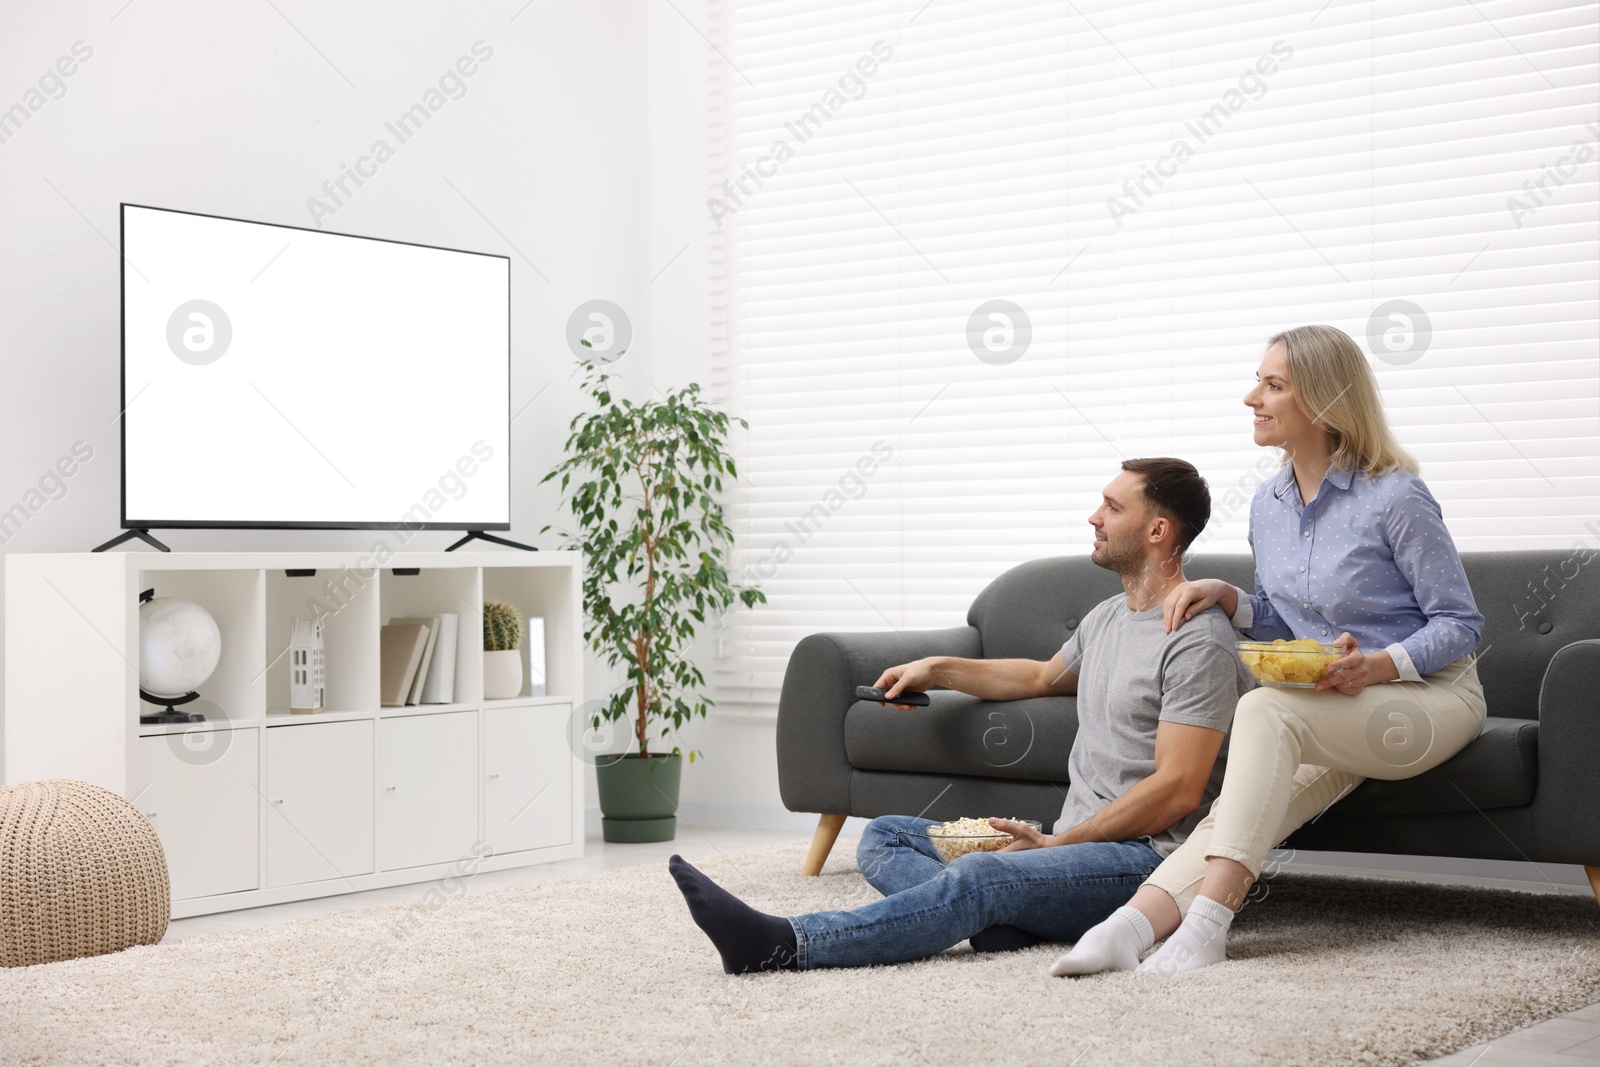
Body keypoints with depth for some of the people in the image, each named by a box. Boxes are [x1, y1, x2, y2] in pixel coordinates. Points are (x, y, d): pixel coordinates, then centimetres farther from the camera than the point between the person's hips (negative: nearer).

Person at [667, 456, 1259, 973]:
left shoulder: (1199, 643, -11)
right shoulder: (1107, 616, 19)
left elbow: (1177, 791, -18)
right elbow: (1044, 676, 40)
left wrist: (1055, 845, -17)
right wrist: (939, 669, 31)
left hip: (1143, 857, -10)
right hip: (1076, 844, 10)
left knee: (978, 877, -34)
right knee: (885, 838, 0)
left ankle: (781, 944, -47)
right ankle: (1004, 921, -30)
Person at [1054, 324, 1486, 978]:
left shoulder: (1396, 497, -13)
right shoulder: (1269, 504, 9)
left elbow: (1461, 624, -10)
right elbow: (1278, 623, 20)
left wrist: (1378, 666, -26)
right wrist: (1225, 597, -1)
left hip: (1431, 697, -6)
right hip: (1339, 710, 6)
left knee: (1265, 710, -33)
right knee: (1244, 809, -23)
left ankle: (1207, 922, -40)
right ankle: (1130, 927, -43)